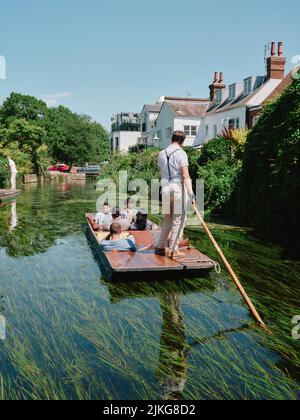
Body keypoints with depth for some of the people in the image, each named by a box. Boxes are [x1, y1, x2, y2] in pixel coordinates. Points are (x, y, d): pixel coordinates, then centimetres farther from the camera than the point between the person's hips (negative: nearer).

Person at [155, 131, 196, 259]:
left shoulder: (161, 154, 11)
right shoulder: (181, 153, -8)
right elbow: (185, 175, -16)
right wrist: (191, 193, -19)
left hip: (165, 188, 6)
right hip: (178, 188, -6)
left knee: (168, 219, 18)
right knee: (178, 220, 3)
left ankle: (160, 247, 21)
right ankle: (174, 250, 5)